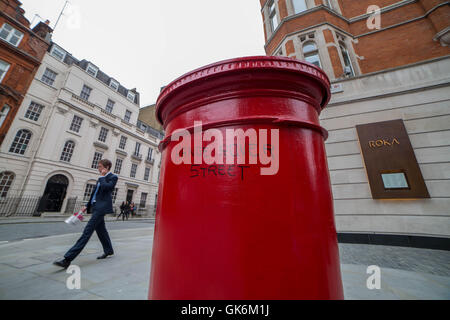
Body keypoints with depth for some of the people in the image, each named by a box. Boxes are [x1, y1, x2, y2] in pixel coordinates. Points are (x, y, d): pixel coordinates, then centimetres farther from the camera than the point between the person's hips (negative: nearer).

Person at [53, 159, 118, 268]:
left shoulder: (113, 177, -7)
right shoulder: (102, 178, 19)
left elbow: (105, 187, -25)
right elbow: (95, 193, 23)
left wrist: (102, 176, -10)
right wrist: (87, 206, 20)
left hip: (102, 207, -10)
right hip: (96, 206, 10)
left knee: (88, 230, -11)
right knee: (100, 230, 17)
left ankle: (68, 259, -9)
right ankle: (108, 250, 31)